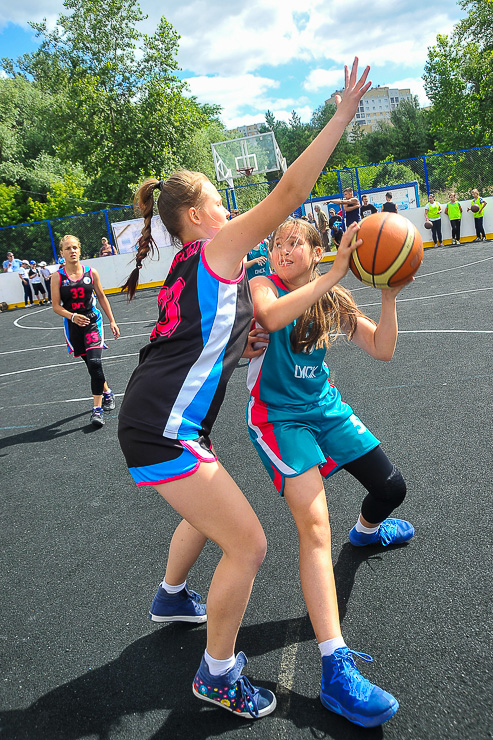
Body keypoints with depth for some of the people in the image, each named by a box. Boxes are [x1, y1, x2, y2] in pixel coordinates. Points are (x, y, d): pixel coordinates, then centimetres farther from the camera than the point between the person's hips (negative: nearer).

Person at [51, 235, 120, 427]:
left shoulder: (91, 273, -1)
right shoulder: (57, 277, -4)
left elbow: (102, 298, 10)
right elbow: (56, 306, -4)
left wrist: (112, 321, 10)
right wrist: (72, 316, -23)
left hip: (92, 321, -1)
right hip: (73, 325, 1)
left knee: (95, 362, -16)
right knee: (90, 364, 12)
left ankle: (97, 408, -13)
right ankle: (107, 393, 39)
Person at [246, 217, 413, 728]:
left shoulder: (333, 301, 4)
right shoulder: (263, 287, -10)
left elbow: (382, 349, -1)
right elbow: (269, 317, -35)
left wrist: (389, 296, -15)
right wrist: (334, 274, -37)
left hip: (326, 407, 6)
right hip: (279, 416, -6)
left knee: (391, 487, 11)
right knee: (314, 524, -21)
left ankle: (366, 531, 50)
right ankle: (336, 668, -21)